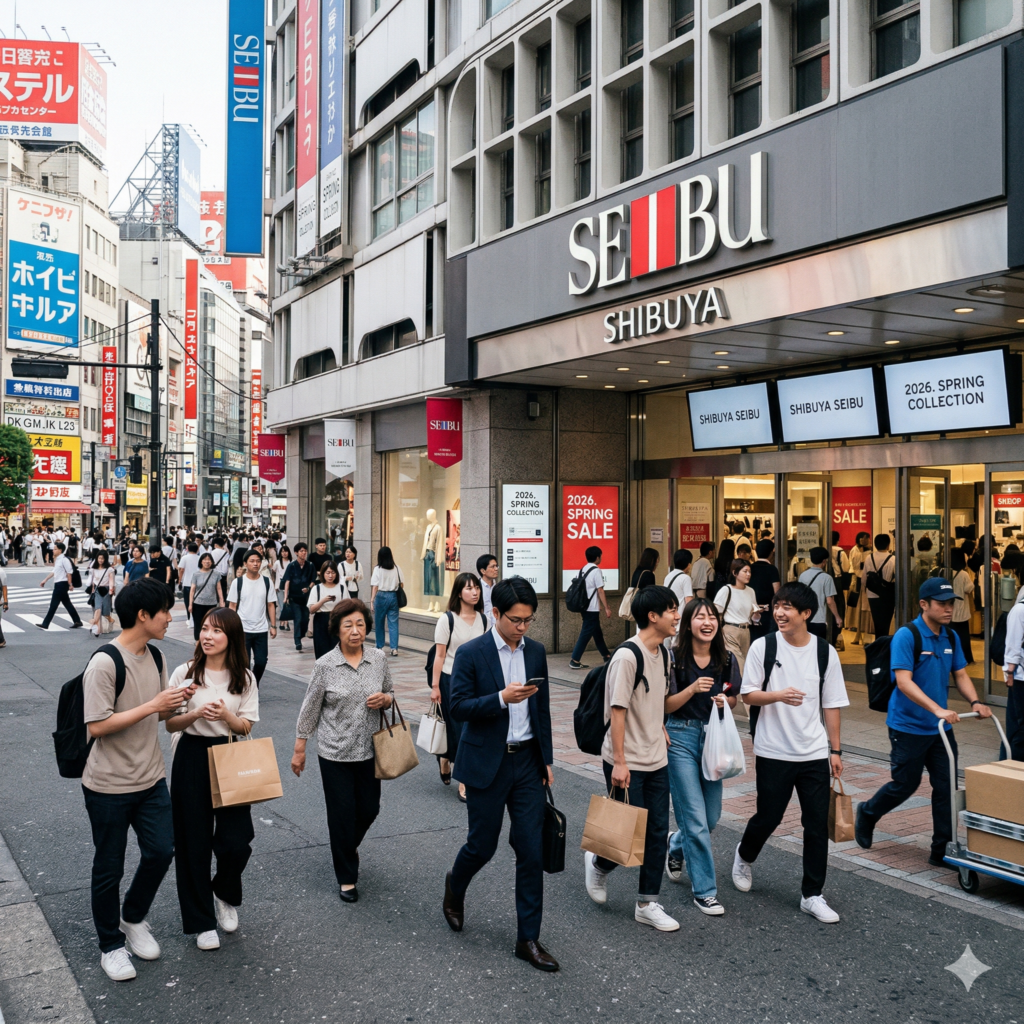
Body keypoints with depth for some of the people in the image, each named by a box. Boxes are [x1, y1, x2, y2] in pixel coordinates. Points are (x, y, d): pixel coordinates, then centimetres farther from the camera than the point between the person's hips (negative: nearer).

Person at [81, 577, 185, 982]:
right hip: (109, 785, -6)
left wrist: (175, 703, -8)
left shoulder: (155, 656, 3)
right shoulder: (104, 662, -21)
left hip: (151, 778, 7)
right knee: (109, 868, 8)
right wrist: (152, 705, -25)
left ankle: (133, 919, 33)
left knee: (161, 851, 7)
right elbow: (97, 726, -23)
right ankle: (111, 945, 27)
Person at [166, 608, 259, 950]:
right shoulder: (185, 673, -5)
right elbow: (170, 724, -2)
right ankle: (201, 921, 20)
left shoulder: (244, 678, 0)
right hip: (191, 758, -1)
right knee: (194, 842, 5)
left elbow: (246, 728, 1)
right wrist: (196, 714, -21)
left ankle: (226, 896, 28)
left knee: (236, 841, -4)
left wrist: (227, 716, -20)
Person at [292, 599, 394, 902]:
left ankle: (349, 844, 45)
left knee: (369, 809, 12)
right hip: (335, 752, -3)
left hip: (369, 750, 3)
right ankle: (347, 878, 21)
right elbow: (310, 709, -2)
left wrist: (384, 699, -12)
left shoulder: (378, 659, -2)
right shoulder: (325, 665, -10)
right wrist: (299, 749, 1)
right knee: (342, 814, 4)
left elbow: (390, 694, 12)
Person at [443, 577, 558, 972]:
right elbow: (458, 708, -14)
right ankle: (455, 887, 41)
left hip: (527, 762, 4)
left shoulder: (535, 651, 5)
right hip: (487, 764, -4)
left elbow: (542, 709, 12)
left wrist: (546, 759, 10)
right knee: (482, 844, 7)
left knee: (532, 850, 3)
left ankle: (528, 939, 12)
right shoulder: (471, 654, -10)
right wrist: (502, 698, -26)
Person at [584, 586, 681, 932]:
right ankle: (598, 864, 31)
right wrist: (619, 761, -19)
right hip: (628, 763, -8)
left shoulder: (662, 652, 7)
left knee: (657, 831, 8)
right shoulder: (627, 656, -19)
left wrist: (661, 733, 14)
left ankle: (647, 904, 18)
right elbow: (618, 710, -19)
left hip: (657, 760, 8)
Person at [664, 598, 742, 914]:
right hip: (681, 738, -5)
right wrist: (692, 689, -25)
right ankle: (704, 891, 8)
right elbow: (665, 706, -10)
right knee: (696, 819, -5)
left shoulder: (727, 660, 1)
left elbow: (734, 699, 13)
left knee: (712, 816, 11)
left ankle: (675, 846, 43)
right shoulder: (674, 659, -11)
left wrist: (724, 701, -10)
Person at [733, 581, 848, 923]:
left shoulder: (825, 652, 0)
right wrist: (779, 695, -22)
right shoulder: (763, 646, -5)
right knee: (768, 817, 9)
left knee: (817, 824, 3)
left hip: (815, 753, 2)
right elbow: (748, 695, -3)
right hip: (773, 751, -2)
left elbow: (831, 704, 6)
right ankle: (744, 857, 41)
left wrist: (835, 749, 5)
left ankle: (812, 895, 16)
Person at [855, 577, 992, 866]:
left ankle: (942, 850, 13)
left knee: (946, 787, 3)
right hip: (909, 727, -6)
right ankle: (867, 813, 32)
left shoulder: (951, 637, 5)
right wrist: (937, 709, -32)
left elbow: (960, 675, 12)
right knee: (905, 784, 5)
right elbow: (904, 681, -24)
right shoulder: (906, 636, -17)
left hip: (941, 728, 6)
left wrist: (975, 702, -7)